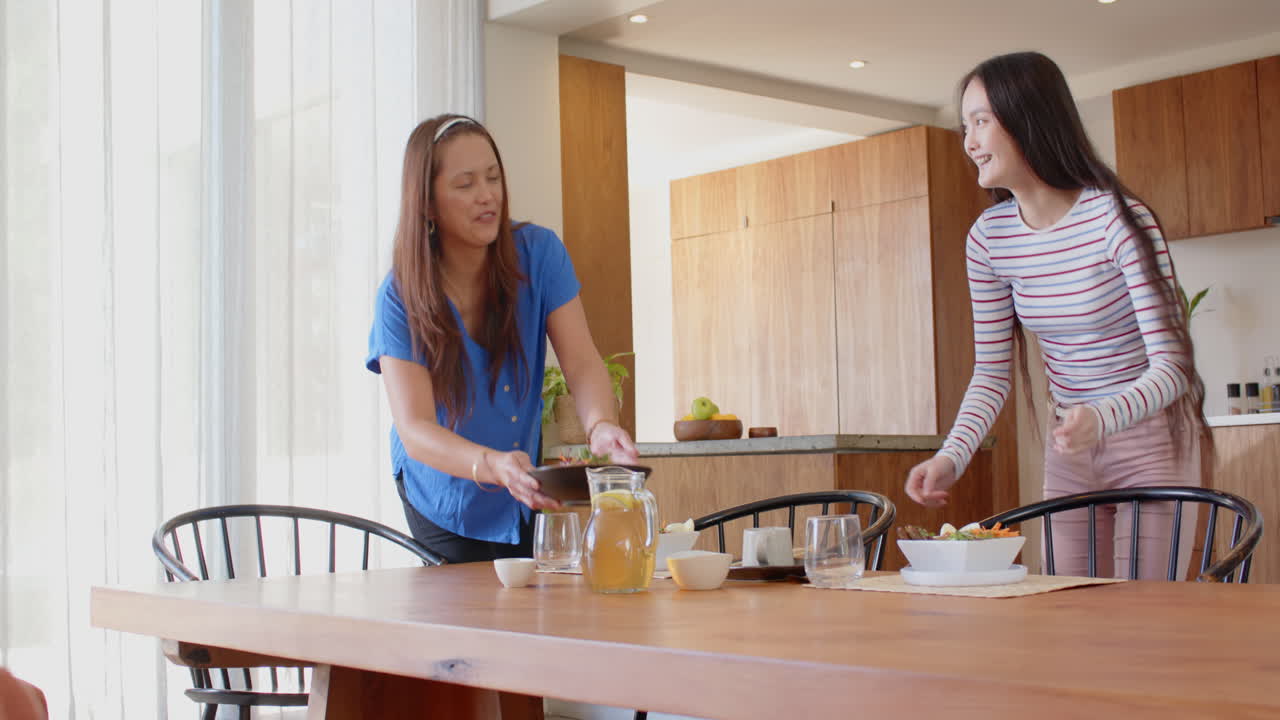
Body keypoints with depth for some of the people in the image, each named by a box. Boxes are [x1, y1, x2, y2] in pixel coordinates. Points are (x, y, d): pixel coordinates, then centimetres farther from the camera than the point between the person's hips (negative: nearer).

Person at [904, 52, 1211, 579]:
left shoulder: (1117, 218, -20)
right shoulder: (988, 239, -5)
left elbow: (1171, 364, -23)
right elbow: (991, 373, -1)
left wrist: (1103, 416, -42)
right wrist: (952, 456, -17)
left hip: (1149, 441, -5)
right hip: (1069, 448, 5)